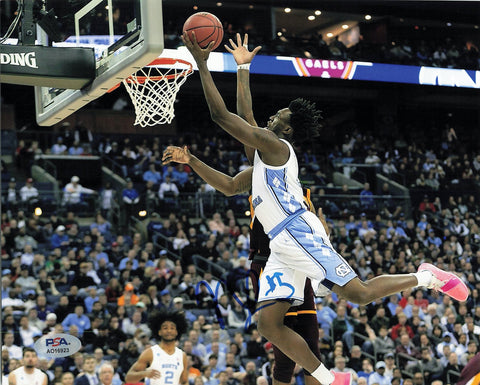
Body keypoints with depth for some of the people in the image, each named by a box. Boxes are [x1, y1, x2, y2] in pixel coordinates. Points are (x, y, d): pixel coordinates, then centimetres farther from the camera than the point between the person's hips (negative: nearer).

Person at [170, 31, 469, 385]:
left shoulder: (274, 146, -4)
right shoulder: (264, 162, 25)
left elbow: (221, 115, -11)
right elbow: (228, 186, 33)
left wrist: (202, 64, -7)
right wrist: (190, 160, 26)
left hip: (300, 235, -10)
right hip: (281, 249, 10)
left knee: (360, 294, -13)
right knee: (269, 324, -2)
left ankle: (426, 277, 8)